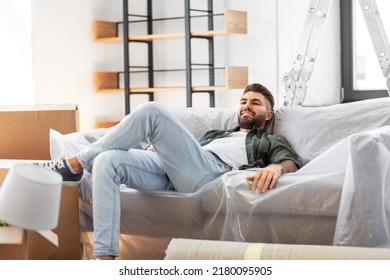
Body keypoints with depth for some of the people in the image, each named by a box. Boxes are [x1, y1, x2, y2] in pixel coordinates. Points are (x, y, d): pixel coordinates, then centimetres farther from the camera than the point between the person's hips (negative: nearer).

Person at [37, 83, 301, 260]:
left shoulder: (272, 142, 25)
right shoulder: (215, 134, 44)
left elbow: (291, 162, 3)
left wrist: (275, 167, -21)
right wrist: (160, 145, 13)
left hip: (209, 172, -6)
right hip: (171, 173, 6)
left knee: (152, 111, -23)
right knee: (108, 161, -23)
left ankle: (74, 164, -14)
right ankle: (104, 257, -30)